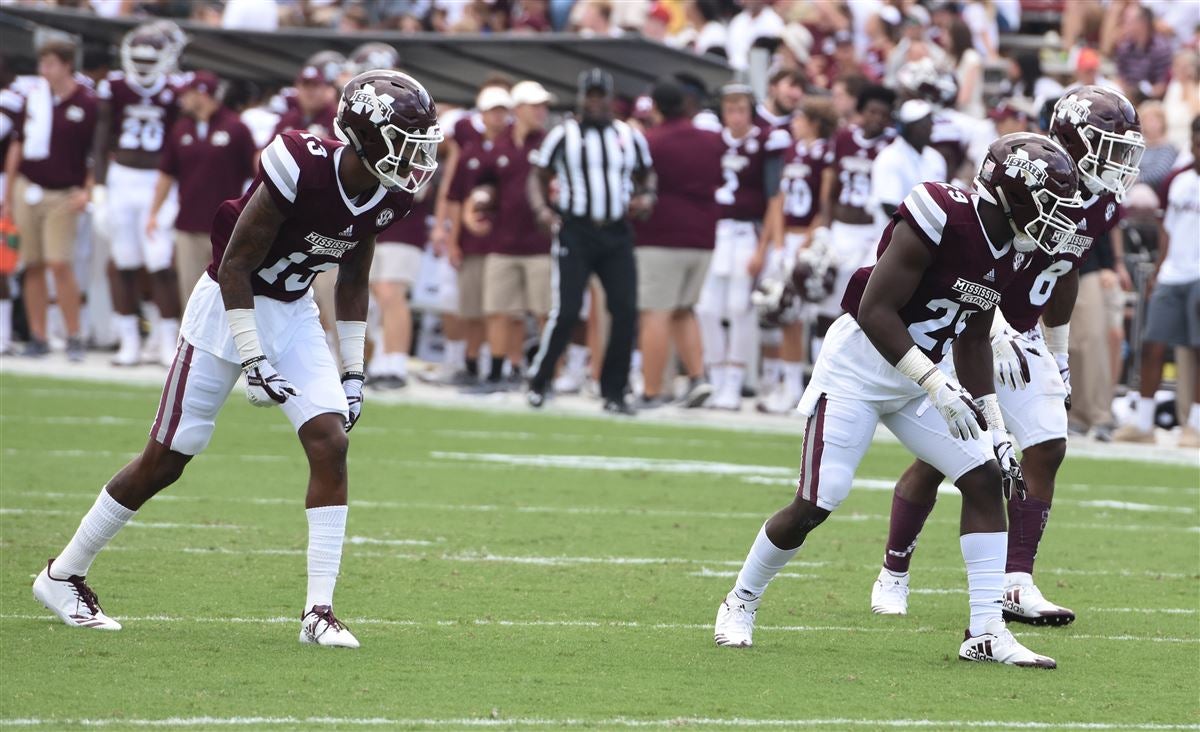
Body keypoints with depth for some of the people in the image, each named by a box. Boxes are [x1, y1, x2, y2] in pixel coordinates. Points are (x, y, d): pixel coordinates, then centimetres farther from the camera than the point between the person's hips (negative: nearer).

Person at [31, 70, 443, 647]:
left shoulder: (388, 197, -6)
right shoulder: (302, 171, -29)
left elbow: (353, 281, 11)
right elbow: (235, 264, -22)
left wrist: (353, 372, 10)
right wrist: (252, 360, -24)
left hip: (293, 316, 6)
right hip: (230, 304, -6)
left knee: (331, 442, -12)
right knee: (167, 458, 2)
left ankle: (319, 611, -9)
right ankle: (62, 574, 19)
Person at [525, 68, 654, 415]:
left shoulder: (630, 137, 11)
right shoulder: (563, 135, 1)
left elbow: (647, 174, 23)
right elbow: (538, 175, 7)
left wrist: (647, 197, 2)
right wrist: (541, 208, -11)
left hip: (616, 233, 3)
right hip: (575, 231, -3)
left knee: (625, 311, -4)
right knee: (566, 311, -11)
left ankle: (614, 392, 6)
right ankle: (538, 381, 6)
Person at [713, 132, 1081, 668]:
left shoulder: (1014, 250, 0)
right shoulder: (943, 218, -26)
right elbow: (875, 312, -26)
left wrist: (992, 422, 8)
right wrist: (937, 387, -30)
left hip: (920, 375, 8)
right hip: (860, 365, -8)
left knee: (986, 478, -5)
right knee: (814, 506, -7)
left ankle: (986, 632, -4)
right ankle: (739, 603, 17)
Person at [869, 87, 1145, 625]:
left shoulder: (1103, 205, 1)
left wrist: (1059, 351, 22)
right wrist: (998, 336, -32)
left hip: (1021, 334, 7)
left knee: (1047, 450, -4)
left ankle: (1016, 584, -2)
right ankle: (892, 578, 10)